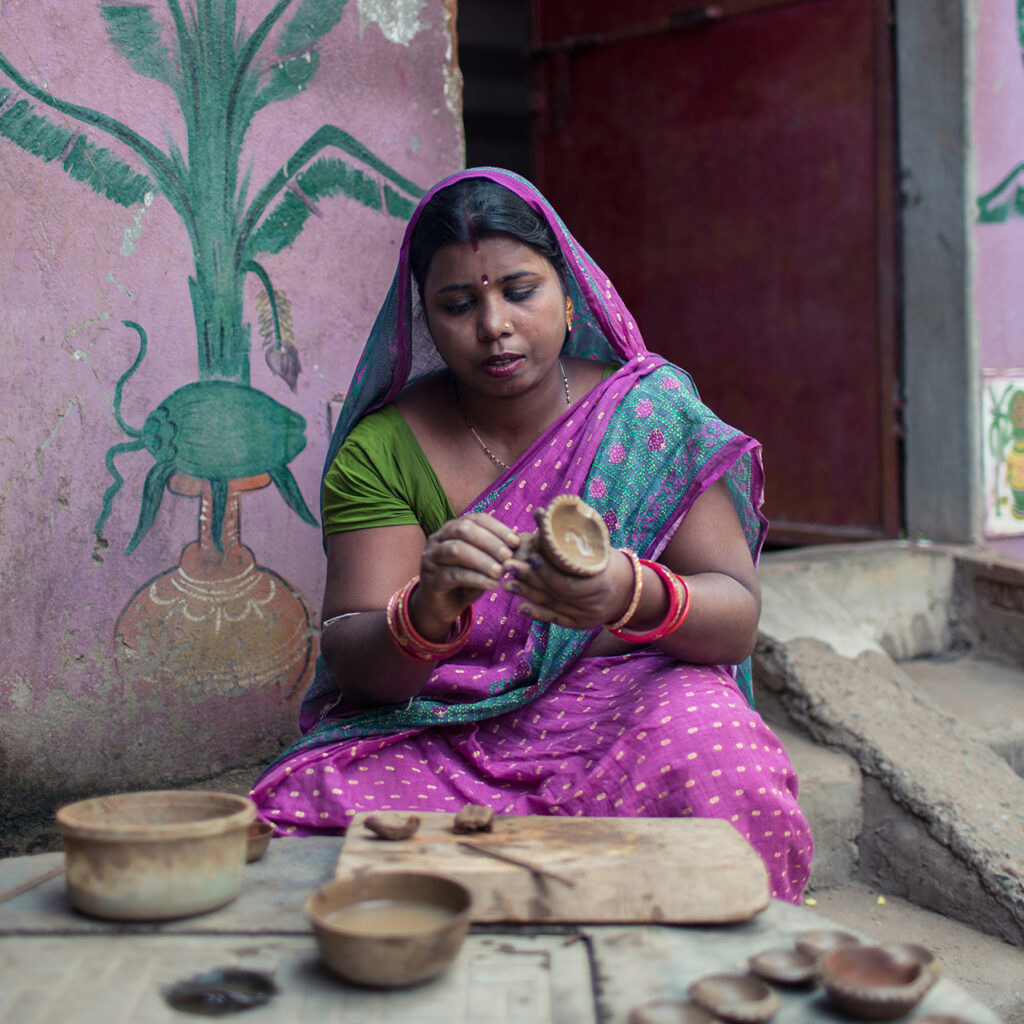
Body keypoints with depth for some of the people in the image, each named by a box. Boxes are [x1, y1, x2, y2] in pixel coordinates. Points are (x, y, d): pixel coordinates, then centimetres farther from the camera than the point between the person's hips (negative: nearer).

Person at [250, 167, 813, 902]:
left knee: (709, 768, -34)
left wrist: (633, 598, -31)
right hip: (436, 736, 1)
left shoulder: (648, 409, 0)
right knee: (295, 817, -28)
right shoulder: (383, 448, 0)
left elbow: (737, 616, -7)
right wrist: (426, 615, -32)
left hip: (622, 713, 0)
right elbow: (350, 656, -8)